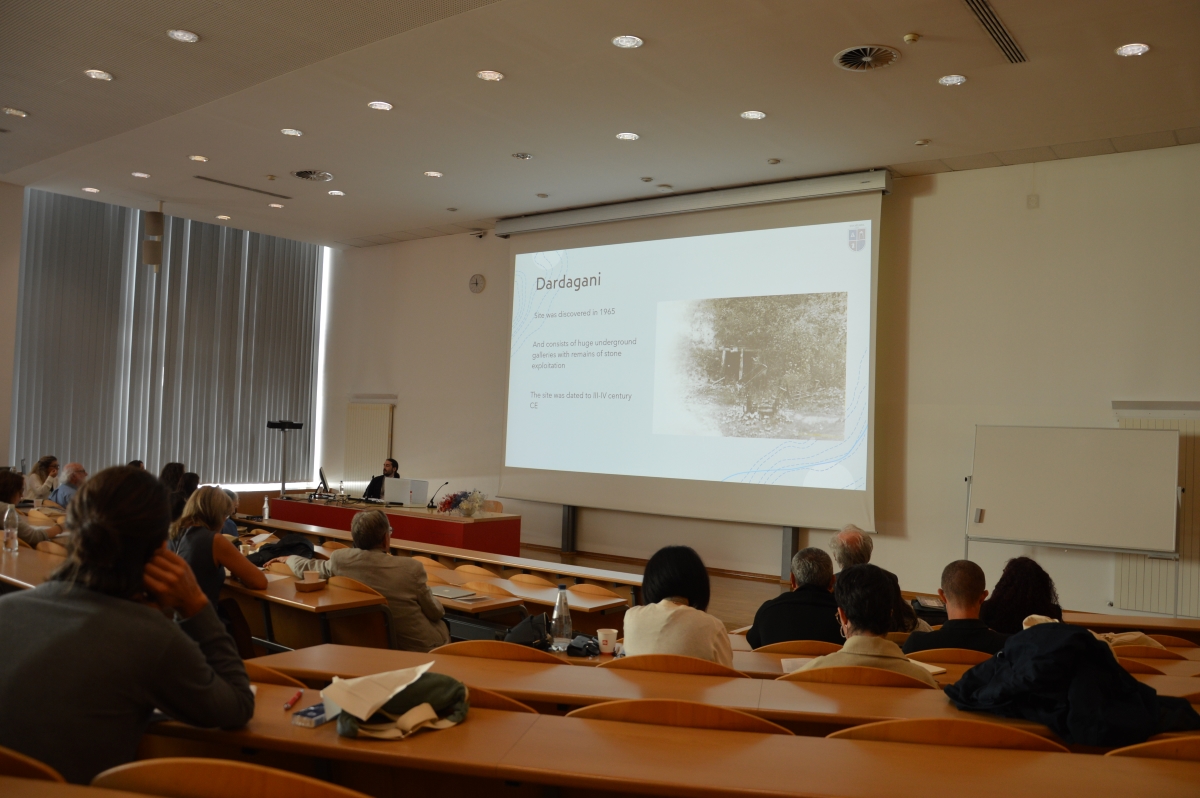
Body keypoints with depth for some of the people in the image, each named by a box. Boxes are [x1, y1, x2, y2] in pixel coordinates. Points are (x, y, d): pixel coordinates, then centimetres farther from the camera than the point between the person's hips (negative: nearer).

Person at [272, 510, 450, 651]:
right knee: (441, 624, 26)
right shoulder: (410, 567, -25)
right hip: (419, 647, -5)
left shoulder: (340, 560, -14)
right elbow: (435, 612, -12)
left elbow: (304, 568, 6)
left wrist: (289, 558, 28)